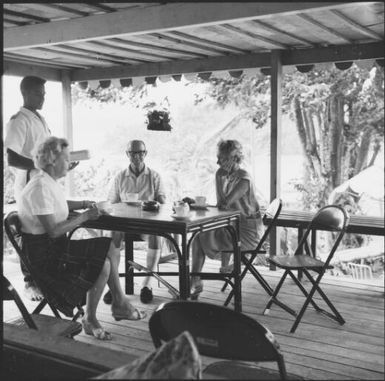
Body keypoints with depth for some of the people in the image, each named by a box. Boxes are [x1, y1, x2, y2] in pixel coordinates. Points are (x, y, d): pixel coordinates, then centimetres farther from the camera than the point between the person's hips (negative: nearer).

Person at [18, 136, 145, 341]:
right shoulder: (40, 188, -22)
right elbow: (53, 231, -27)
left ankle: (119, 303, 12)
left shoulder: (50, 183, 10)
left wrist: (84, 204, 17)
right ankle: (89, 320, -1)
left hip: (55, 247, 10)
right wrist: (84, 217, -19)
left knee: (112, 250, 4)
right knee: (103, 265, -20)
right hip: (43, 254, -10)